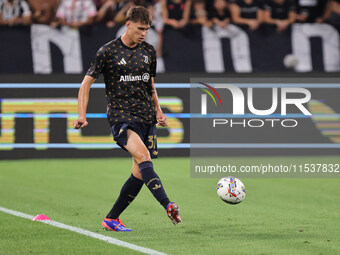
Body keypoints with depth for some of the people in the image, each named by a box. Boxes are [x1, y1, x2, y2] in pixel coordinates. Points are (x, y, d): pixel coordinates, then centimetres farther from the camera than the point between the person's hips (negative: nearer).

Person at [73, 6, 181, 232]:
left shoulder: (149, 51, 12)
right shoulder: (109, 51, -3)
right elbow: (87, 82, 1)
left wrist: (158, 111, 14)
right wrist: (82, 114, -8)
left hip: (146, 118, 6)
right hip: (121, 115, -6)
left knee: (140, 173, 2)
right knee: (143, 156, -28)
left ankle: (111, 219, 16)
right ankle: (168, 207, -41)